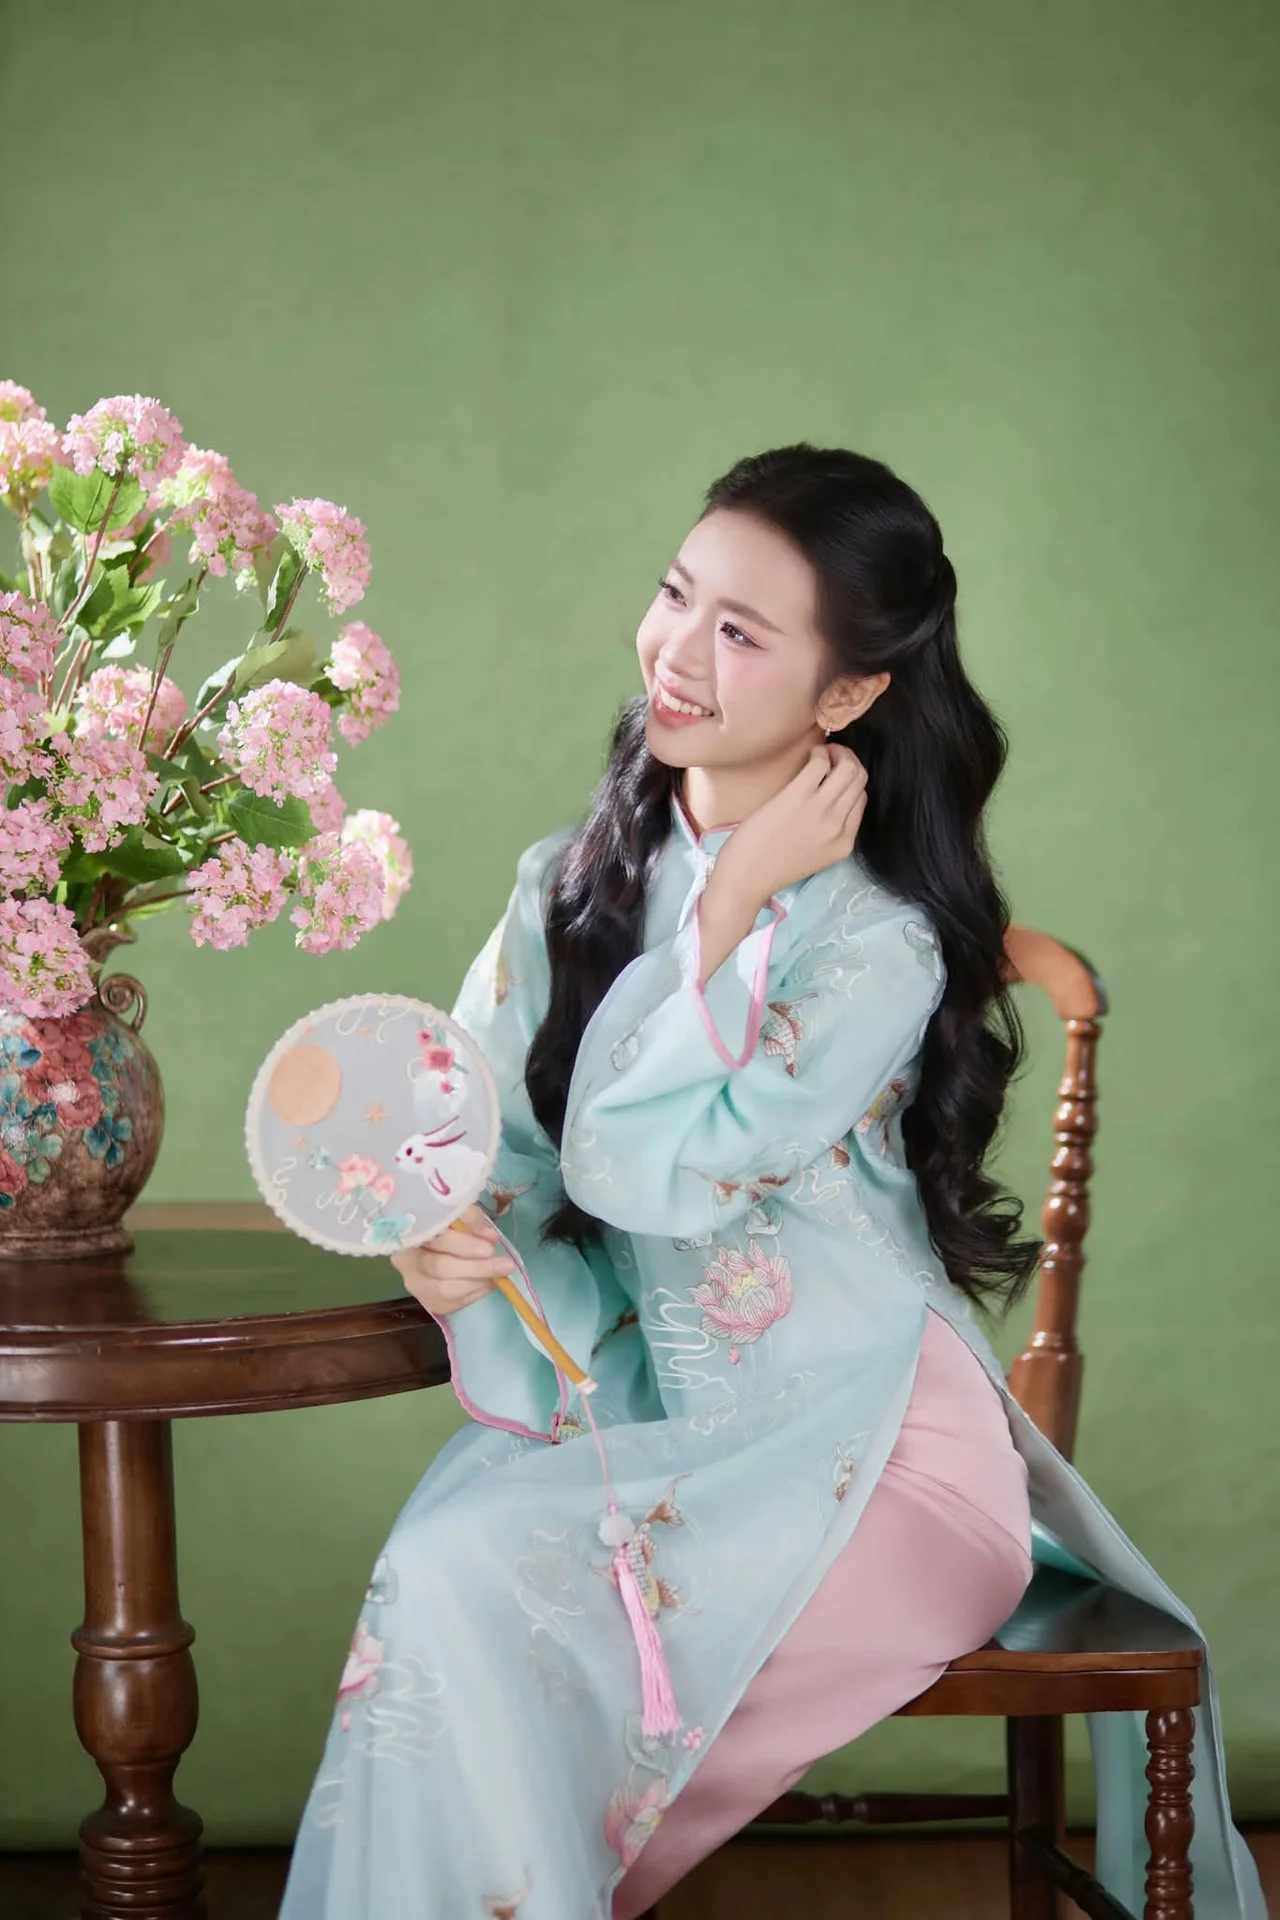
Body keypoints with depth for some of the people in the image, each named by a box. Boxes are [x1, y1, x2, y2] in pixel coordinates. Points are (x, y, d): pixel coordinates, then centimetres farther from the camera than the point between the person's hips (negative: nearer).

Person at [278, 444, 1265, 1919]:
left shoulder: (879, 949, -10)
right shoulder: (572, 884, 8)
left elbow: (646, 1169, -17)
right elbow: (479, 1143, 5)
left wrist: (731, 907, -13)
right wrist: (448, 1239, -17)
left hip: (868, 1459, -5)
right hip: (638, 1418, 5)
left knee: (478, 1581, -25)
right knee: (444, 1563, -25)